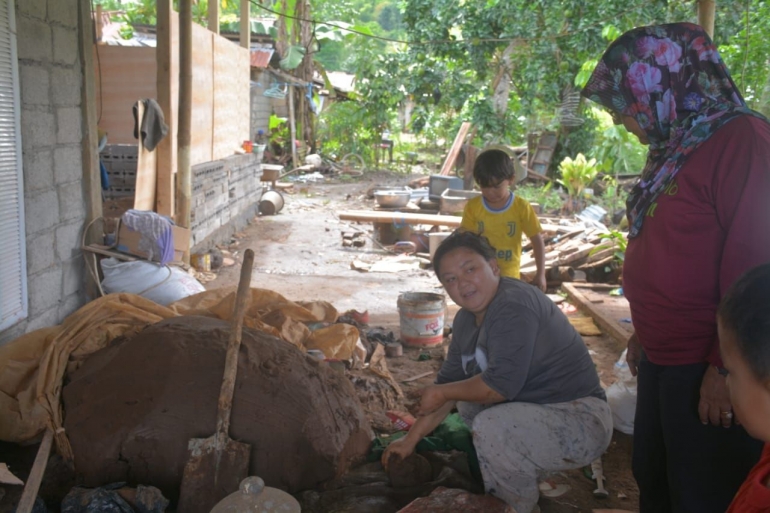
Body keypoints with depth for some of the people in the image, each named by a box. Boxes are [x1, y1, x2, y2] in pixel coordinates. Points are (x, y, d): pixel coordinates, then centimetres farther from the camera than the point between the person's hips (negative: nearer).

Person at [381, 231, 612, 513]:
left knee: (490, 427, -29)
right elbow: (449, 381, 11)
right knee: (466, 396, 17)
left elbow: (501, 385, -28)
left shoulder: (514, 305, -23)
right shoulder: (466, 319, 6)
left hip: (581, 422, -10)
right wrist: (411, 439, 10)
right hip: (536, 410, 10)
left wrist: (441, 393, -13)